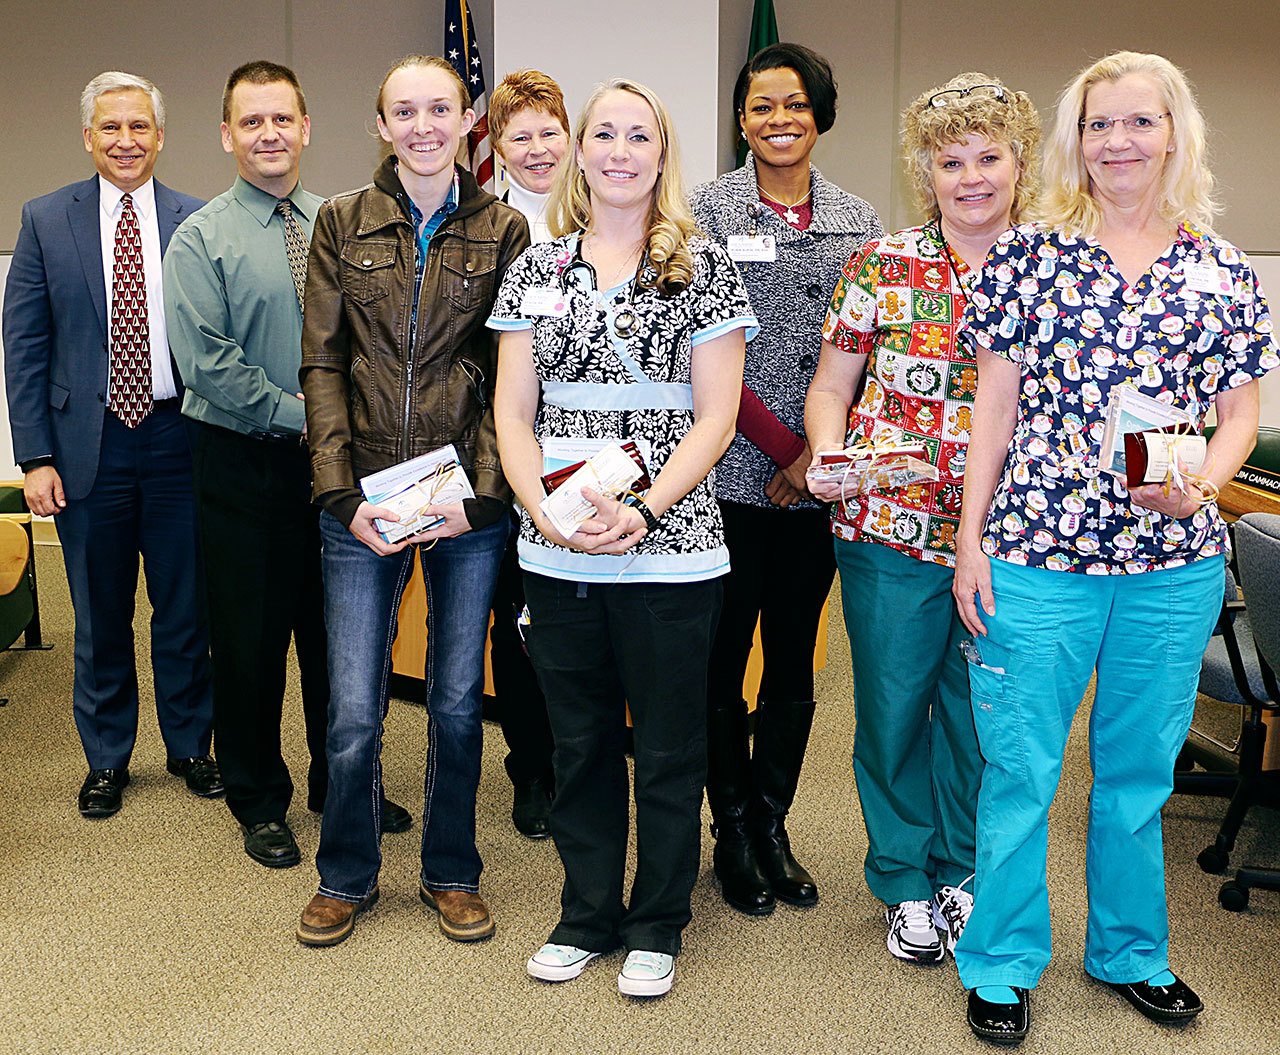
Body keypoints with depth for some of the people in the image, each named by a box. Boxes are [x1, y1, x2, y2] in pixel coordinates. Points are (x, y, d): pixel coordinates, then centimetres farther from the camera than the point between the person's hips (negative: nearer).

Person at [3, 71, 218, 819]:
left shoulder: (197, 221, 1)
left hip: (178, 438, 0)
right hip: (88, 442, 0)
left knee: (186, 608, 10)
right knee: (101, 616, 11)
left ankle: (190, 745, 29)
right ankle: (107, 759, 28)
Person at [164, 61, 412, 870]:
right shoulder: (202, 239, -5)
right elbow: (209, 364, -13)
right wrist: (301, 415, -15)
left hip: (338, 460, 3)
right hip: (245, 467, -3)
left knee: (339, 630, 13)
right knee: (252, 638, 6)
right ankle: (260, 802, 24)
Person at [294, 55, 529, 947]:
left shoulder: (504, 231, 4)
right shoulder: (341, 224, 5)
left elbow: (511, 376, 0)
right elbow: (323, 365, 1)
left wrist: (479, 491, -11)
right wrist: (343, 492, -8)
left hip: (470, 503, 0)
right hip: (364, 502, 0)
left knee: (458, 701, 10)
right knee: (354, 713, 2)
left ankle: (451, 873, 29)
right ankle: (347, 876, 26)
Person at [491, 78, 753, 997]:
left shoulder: (703, 268, 0)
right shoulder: (537, 268, 9)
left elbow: (715, 419, -4)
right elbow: (514, 412, 6)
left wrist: (642, 511, -16)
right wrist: (543, 506, -10)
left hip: (670, 551, -3)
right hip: (557, 555, 3)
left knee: (669, 749, 8)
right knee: (580, 742, 14)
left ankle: (655, 927, 26)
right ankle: (587, 915, 31)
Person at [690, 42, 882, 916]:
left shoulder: (858, 222, 10)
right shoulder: (709, 209, -1)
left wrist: (821, 452, -7)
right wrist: (783, 449, -12)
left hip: (817, 482, 3)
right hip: (733, 476, -3)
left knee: (794, 663, 11)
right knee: (723, 659, 4)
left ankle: (774, 827, 25)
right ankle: (733, 832, 20)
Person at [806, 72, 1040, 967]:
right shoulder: (883, 265, -1)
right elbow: (830, 387, 2)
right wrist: (830, 457, -17)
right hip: (890, 530, 0)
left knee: (979, 710, 13)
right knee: (893, 707, 10)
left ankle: (964, 870, 35)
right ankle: (907, 883, 30)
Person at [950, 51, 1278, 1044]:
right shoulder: (1028, 254, 0)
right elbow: (996, 403, 1)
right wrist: (969, 540, -2)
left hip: (1175, 562, 2)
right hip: (1035, 551, -2)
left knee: (1141, 769, 15)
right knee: (1020, 770, 6)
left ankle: (1131, 951, 34)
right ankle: (1002, 963, 23)